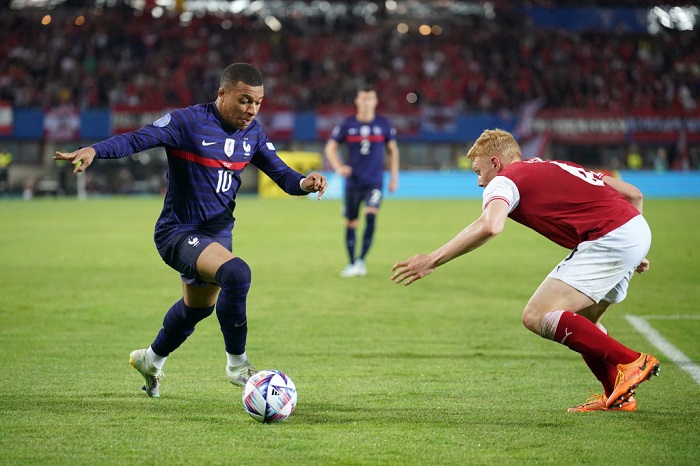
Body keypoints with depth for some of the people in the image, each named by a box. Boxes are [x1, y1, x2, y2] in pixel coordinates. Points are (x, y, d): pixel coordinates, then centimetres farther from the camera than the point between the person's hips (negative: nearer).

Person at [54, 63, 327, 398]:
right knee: (236, 273, -32)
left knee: (198, 306, 26)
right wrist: (94, 150, -44)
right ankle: (236, 363, -16)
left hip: (219, 232, 8)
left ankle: (151, 360, 54)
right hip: (178, 232, -8)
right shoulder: (188, 122, -19)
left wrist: (303, 183, -18)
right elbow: (137, 139, -27)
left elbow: (280, 173, 5)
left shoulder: (253, 134, 2)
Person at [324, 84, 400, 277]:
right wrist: (338, 167, -12)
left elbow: (393, 149, 11)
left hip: (375, 182, -1)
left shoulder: (383, 124, 0)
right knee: (351, 223, 6)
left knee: (371, 216, -20)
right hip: (353, 181, 1)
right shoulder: (347, 124, -1)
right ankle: (352, 263, 19)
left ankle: (361, 260, -16)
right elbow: (330, 147, 5)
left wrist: (394, 177, 7)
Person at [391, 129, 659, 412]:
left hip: (609, 238, -9)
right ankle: (619, 396, 19)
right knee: (579, 325, 23)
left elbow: (490, 225, -22)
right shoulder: (556, 167, 28)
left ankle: (631, 362, -10)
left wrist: (433, 260, -18)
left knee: (537, 317, -11)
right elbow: (632, 194, 26)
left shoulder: (504, 180, 2)